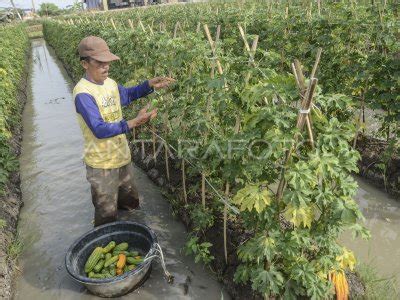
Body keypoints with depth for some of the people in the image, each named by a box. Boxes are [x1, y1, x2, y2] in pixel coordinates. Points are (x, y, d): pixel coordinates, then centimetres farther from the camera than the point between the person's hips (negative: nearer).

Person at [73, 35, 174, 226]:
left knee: (130, 204, 26)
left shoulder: (110, 83, 1)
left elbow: (127, 95, 21)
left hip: (122, 157, 8)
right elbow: (100, 130, -30)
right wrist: (134, 123, -35)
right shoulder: (83, 94, -24)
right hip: (101, 164, -8)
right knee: (107, 217, 8)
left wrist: (150, 85, 6)